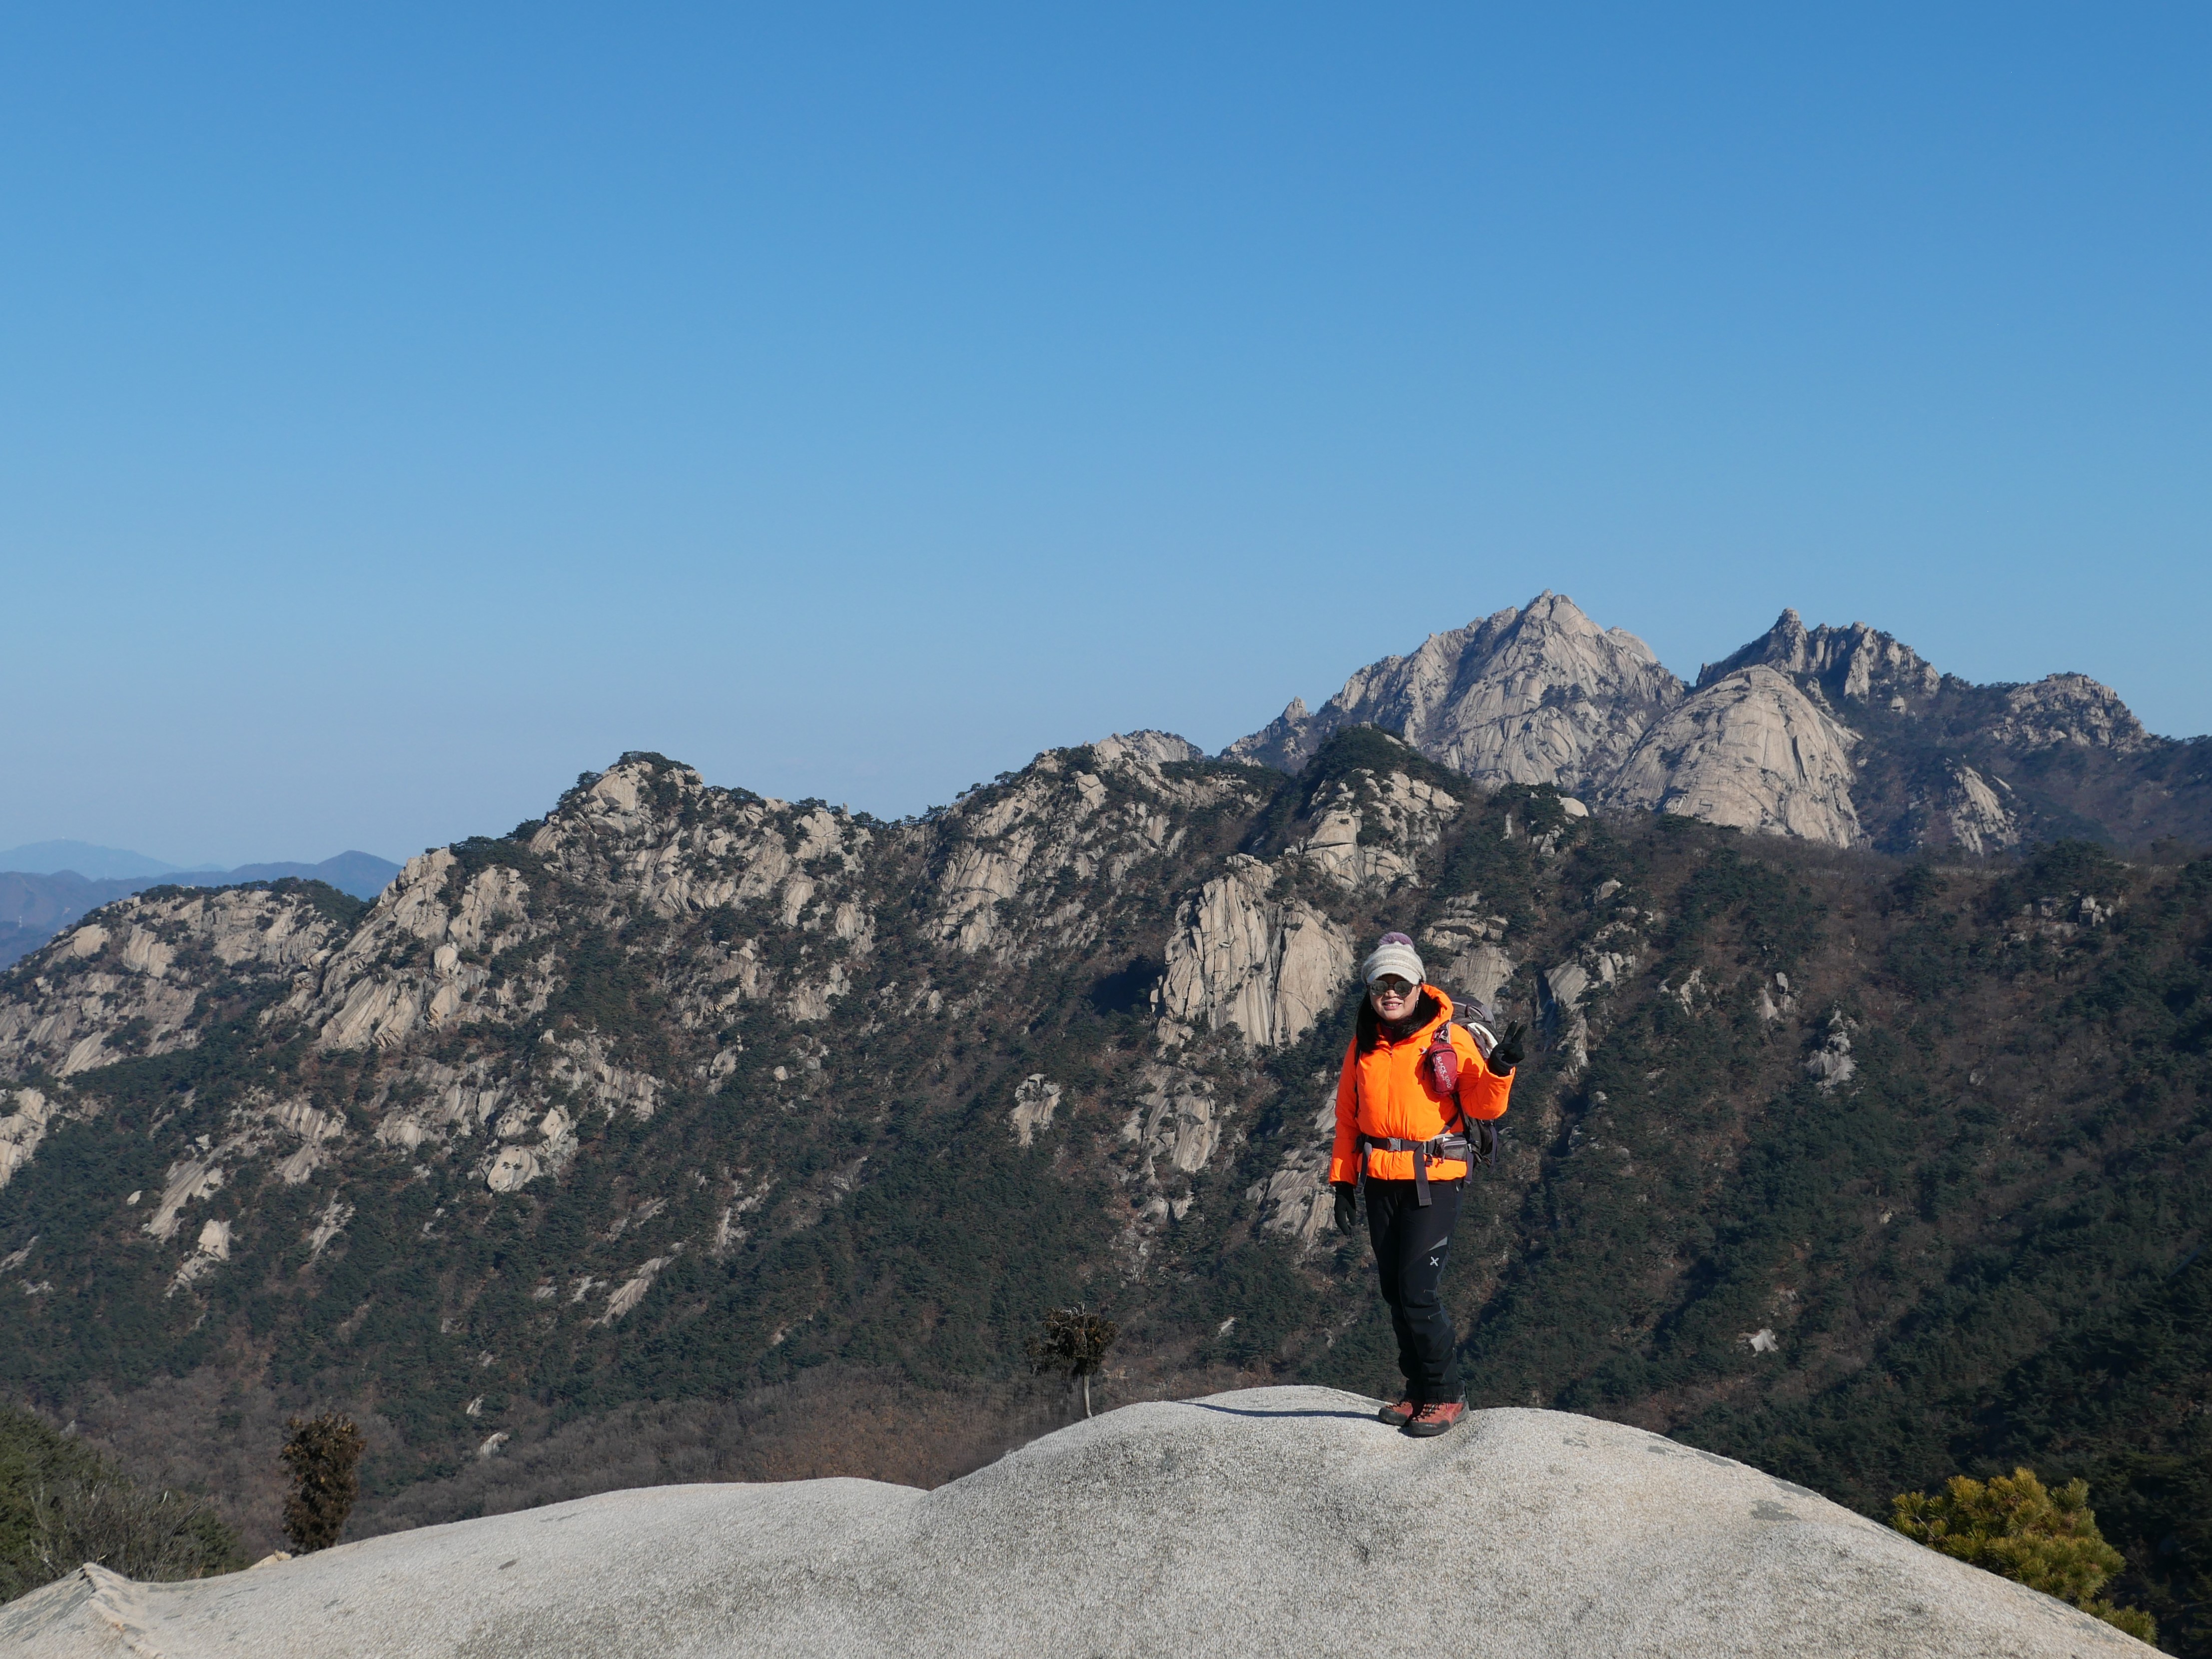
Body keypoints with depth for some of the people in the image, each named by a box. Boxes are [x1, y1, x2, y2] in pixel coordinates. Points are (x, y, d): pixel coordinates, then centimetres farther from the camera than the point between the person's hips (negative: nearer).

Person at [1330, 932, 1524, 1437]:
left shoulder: (1452, 1040, -7)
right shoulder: (1364, 1046, 8)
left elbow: (1484, 1106, -7)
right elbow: (1348, 1116, 14)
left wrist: (1498, 1068, -26)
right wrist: (1343, 1181, 10)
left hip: (1434, 1181, -5)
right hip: (1381, 1183, 6)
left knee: (1417, 1292, -11)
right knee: (1395, 1293, 10)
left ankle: (1447, 1396, 3)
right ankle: (1419, 1393, 22)